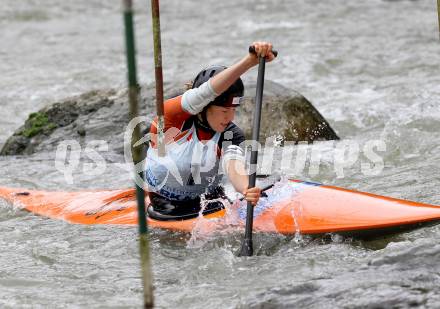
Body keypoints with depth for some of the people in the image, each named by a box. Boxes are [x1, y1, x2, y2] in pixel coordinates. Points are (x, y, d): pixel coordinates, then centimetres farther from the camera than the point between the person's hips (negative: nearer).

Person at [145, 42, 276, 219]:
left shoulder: (231, 135, -12)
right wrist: (250, 60, -51)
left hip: (206, 196, 3)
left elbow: (234, 166, -31)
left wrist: (246, 189, -55)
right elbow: (208, 91, -39)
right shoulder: (173, 113, -23)